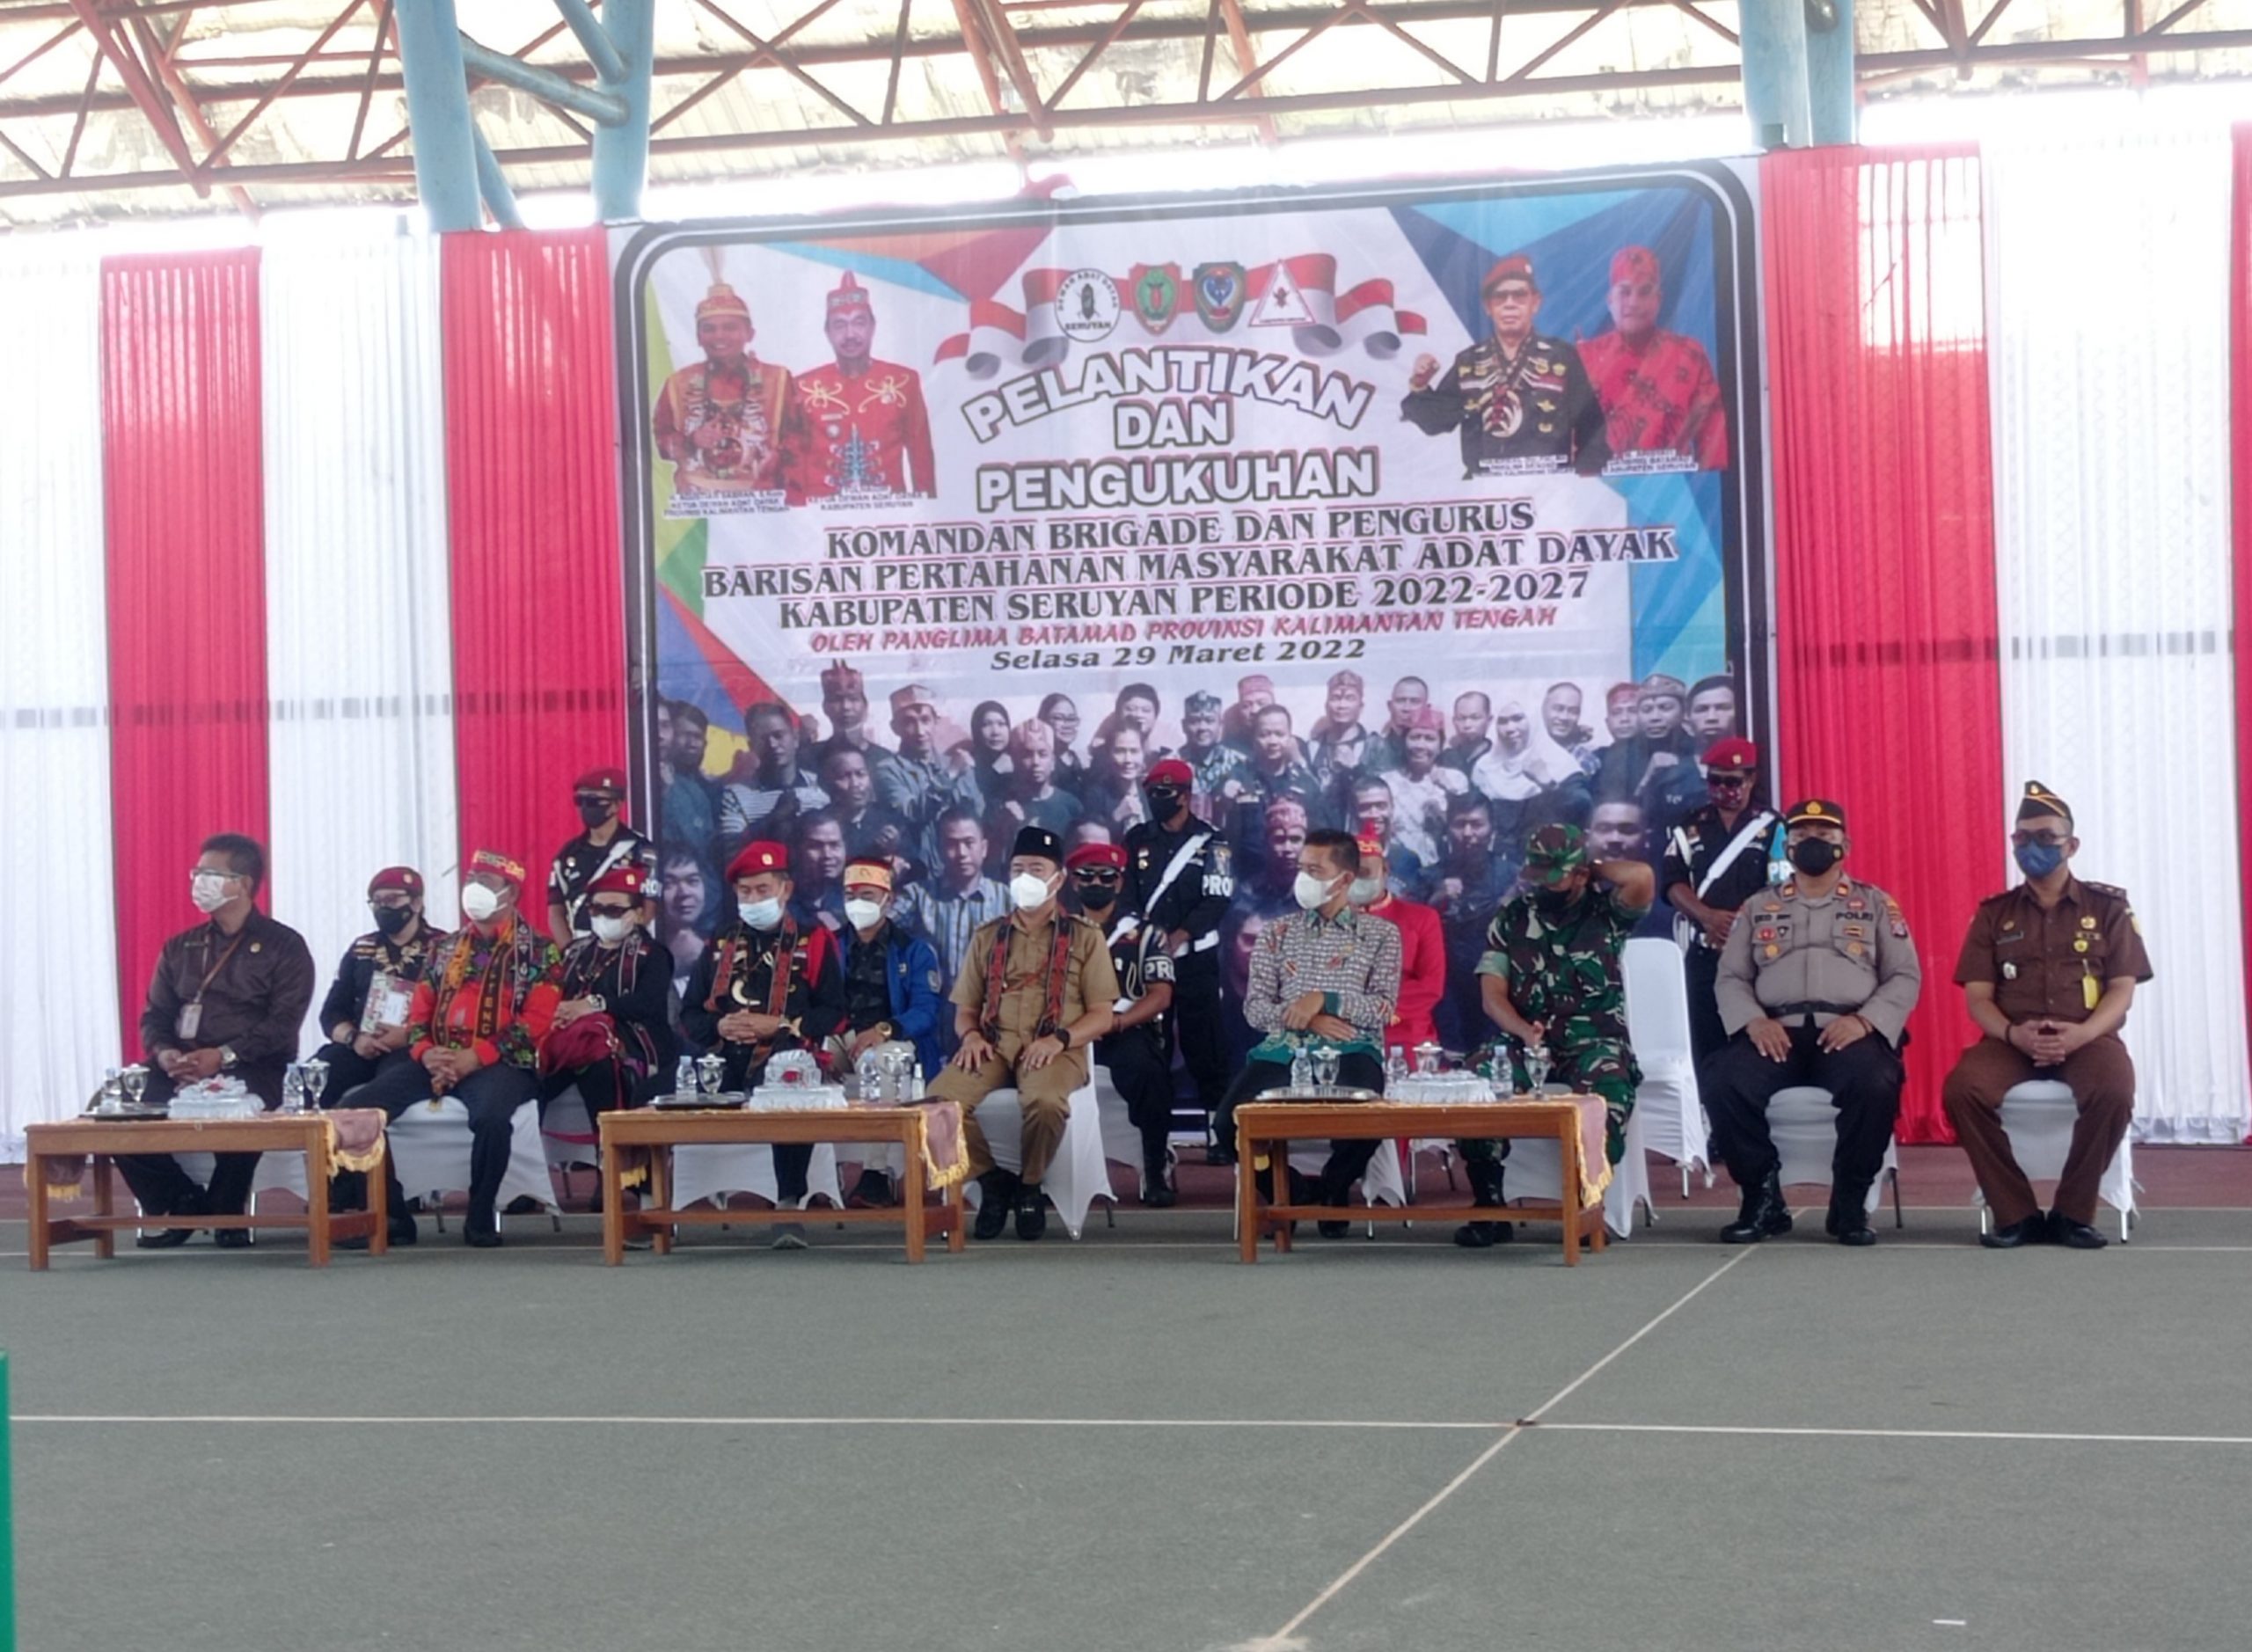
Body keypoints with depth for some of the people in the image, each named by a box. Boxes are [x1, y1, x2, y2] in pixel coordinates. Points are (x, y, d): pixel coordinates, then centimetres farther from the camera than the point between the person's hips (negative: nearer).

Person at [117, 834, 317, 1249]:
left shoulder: (283, 946, 3)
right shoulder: (180, 948, 21)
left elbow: (283, 1025, -8)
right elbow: (155, 1016, 15)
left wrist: (224, 1056, -22)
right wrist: (164, 1053, -10)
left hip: (251, 1069, -5)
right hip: (180, 1069, 5)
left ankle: (226, 1210, -10)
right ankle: (180, 1202, -2)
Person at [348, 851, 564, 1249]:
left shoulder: (539, 953, 5)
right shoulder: (446, 950, 21)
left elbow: (535, 1023, -7)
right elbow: (419, 1016, 17)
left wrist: (474, 1058, -17)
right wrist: (426, 1053, -7)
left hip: (500, 1063, -5)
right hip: (438, 1061, 5)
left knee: (490, 1116, -40)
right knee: (361, 1108, -18)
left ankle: (481, 1217, -18)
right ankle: (390, 1214, -9)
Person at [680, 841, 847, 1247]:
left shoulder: (812, 942, 12)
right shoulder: (720, 945, 23)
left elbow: (833, 1014, 1)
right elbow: (691, 1014, 18)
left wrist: (777, 1026, -12)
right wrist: (720, 1027, -5)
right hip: (725, 1064, 4)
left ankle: (789, 1204, -29)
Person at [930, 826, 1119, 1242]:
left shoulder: (1084, 937, 13)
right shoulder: (988, 938, 22)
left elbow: (1102, 1017, 6)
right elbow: (965, 1009, 20)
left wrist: (1059, 1039, -13)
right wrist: (970, 1034, -5)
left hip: (1055, 1049, -3)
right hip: (994, 1045, 3)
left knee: (1046, 1100, -39)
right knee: (942, 1097, -30)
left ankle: (1029, 1185, -10)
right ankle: (991, 1178, -7)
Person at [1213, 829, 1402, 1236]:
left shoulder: (1380, 934, 13)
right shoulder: (1278, 931, 18)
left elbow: (1384, 1008, 2)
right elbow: (1255, 1007, 10)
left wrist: (1324, 1000, -11)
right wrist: (1304, 1017, -8)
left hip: (1350, 1051, -2)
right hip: (1283, 1050, 2)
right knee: (1232, 1122, -27)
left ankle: (1331, 1189, 2)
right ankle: (1290, 1191, 4)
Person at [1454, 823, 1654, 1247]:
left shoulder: (1605, 911, 5)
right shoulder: (1511, 917, 13)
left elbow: (1643, 877, -18)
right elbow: (1492, 995, 6)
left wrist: (1595, 870, 0)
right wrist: (1524, 1032, -14)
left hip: (1596, 1041, -2)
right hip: (1527, 1041, 3)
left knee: (1606, 1091, -37)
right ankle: (1489, 1207, -13)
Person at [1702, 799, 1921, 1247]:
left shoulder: (1876, 904, 17)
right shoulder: (1758, 907, 21)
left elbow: (1905, 976, 8)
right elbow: (1731, 978, 13)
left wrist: (1864, 1020, -11)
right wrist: (1753, 1021, -9)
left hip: (1850, 1032, -1)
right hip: (1776, 1030, 1)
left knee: (1875, 1084, -37)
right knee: (1722, 1083, -31)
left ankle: (1850, 1203, -16)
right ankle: (1762, 1198, -12)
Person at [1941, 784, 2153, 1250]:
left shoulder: (2107, 907, 10)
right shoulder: (1994, 914, 13)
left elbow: (2123, 990, 3)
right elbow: (1978, 996, 6)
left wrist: (2082, 1033, -18)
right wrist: (2013, 1033, -16)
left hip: (2087, 1037, -1)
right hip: (2011, 1041, 1)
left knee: (2114, 1089, -36)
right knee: (1963, 1088, -32)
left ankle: (2073, 1213, -15)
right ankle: (2015, 1214, -16)